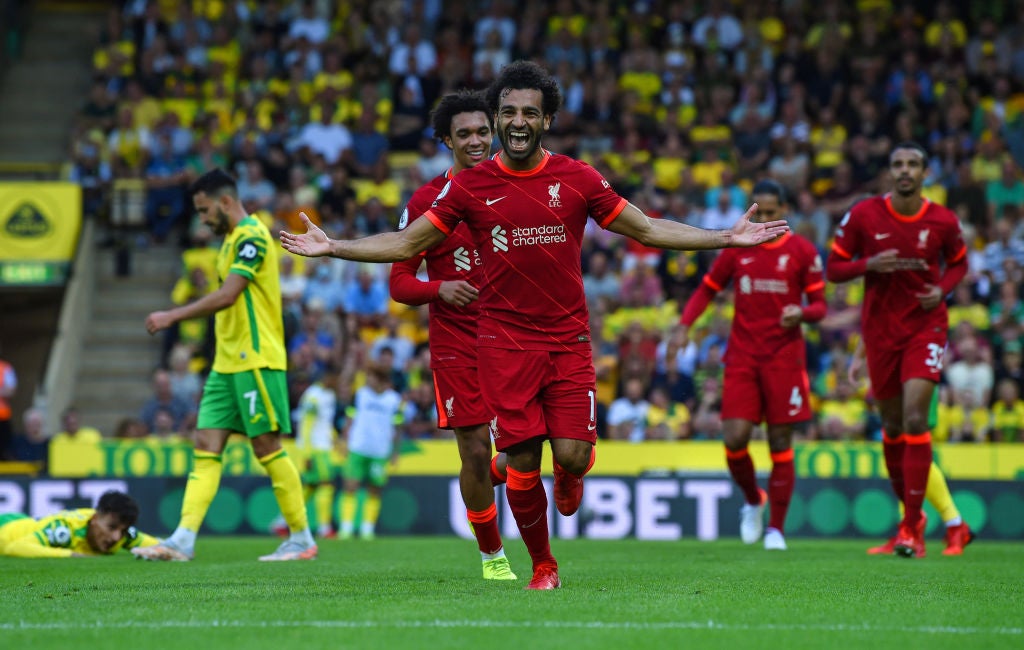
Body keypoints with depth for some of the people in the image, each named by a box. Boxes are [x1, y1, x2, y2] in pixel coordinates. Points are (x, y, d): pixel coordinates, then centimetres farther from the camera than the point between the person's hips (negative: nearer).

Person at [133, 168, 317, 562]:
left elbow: (227, 295, -21)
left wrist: (172, 317, -19)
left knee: (267, 446, -6)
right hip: (227, 363, 9)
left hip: (256, 360, -9)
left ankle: (302, 539, 3)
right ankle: (183, 540, -5)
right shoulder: (232, 239, 18)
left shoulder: (252, 235, -12)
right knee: (206, 447, 1)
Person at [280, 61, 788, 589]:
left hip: (569, 340, 0)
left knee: (572, 455, -11)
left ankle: (568, 477, 28)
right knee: (522, 465, -4)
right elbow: (406, 243, 7)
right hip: (503, 342, 0)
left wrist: (727, 238, 3)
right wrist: (332, 247, -2)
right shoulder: (470, 185, 1)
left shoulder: (578, 179, 2)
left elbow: (647, 230, 9)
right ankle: (543, 566, 18)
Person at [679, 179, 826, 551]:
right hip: (743, 357, 2)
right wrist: (684, 324, -2)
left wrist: (802, 313, -20)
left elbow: (819, 306, 3)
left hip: (784, 358, -1)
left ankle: (776, 528, 8)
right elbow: (706, 290, 14)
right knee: (735, 438, -10)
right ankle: (753, 501, 19)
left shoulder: (803, 251, 2)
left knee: (781, 443, -1)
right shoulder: (737, 249, 7)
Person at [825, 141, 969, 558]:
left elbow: (958, 263, 14)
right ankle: (909, 511, 28)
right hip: (880, 330, 2)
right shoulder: (863, 215, -6)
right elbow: (833, 268, 0)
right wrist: (869, 265, -19)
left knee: (914, 418, -16)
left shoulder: (943, 222, -5)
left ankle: (912, 527, -13)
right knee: (892, 426, 9)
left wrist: (942, 289, -7)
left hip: (926, 325, -2)